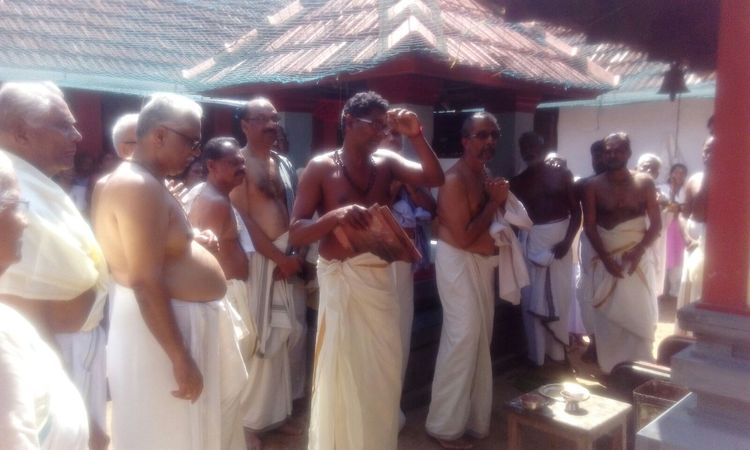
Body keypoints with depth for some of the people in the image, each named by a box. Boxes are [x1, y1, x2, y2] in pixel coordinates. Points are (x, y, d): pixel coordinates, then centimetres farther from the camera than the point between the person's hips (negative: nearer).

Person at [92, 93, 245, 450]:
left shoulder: (145, 183, 11)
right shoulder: (139, 186, -21)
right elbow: (146, 283, -27)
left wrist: (190, 240, 9)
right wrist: (181, 359, -25)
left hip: (183, 320, 11)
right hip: (164, 329, -11)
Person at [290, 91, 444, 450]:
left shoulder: (386, 162, 4)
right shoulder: (321, 167, -8)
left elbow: (434, 178, -5)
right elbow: (296, 233, -13)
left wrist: (415, 136, -13)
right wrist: (335, 215, -30)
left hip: (381, 278, 5)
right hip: (342, 280, -5)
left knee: (383, 373, 16)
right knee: (341, 375, 6)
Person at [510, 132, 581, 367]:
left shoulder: (562, 175, 4)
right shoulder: (517, 182, 6)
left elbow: (576, 211, 0)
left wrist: (567, 240, -13)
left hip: (559, 238, 0)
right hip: (531, 241, 0)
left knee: (560, 294, 5)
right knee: (533, 297, 2)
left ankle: (558, 349, 19)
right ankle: (536, 352, 12)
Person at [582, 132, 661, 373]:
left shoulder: (644, 182, 2)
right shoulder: (593, 186, 0)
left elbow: (656, 223, 0)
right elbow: (589, 226, -3)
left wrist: (638, 251, -15)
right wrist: (606, 258, -13)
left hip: (638, 257, 0)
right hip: (605, 258, 0)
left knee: (640, 314, 0)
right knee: (607, 315, 1)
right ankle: (610, 367, 12)